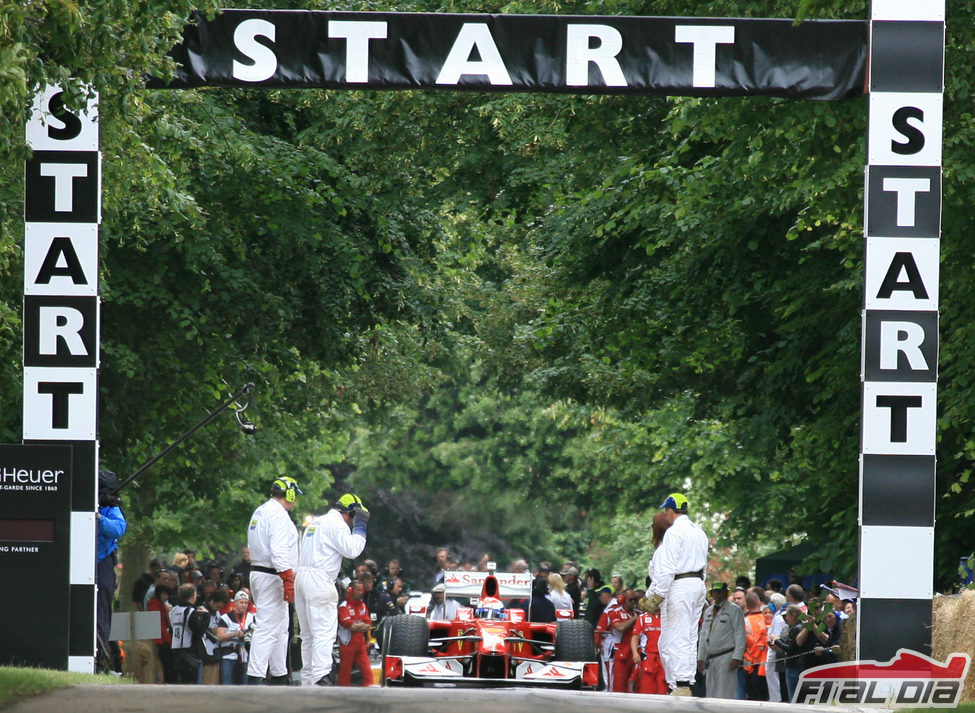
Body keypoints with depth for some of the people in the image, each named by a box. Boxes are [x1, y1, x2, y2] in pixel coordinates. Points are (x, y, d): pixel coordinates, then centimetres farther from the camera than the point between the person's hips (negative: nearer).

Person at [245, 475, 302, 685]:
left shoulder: (260, 513, 18)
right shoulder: (278, 515, -13)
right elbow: (279, 551, -23)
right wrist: (288, 580, -25)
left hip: (258, 572, 10)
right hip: (272, 577, -10)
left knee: (280, 628, 18)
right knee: (267, 627, -13)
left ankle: (279, 675, 23)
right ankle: (255, 677, -18)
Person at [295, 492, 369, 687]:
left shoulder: (316, 523, 23)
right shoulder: (337, 523, -6)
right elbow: (351, 549, -13)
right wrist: (360, 529, -1)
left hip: (302, 576, 9)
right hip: (319, 580, -9)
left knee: (308, 634, 12)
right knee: (324, 633, -14)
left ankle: (307, 678, 13)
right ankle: (321, 677, -25)